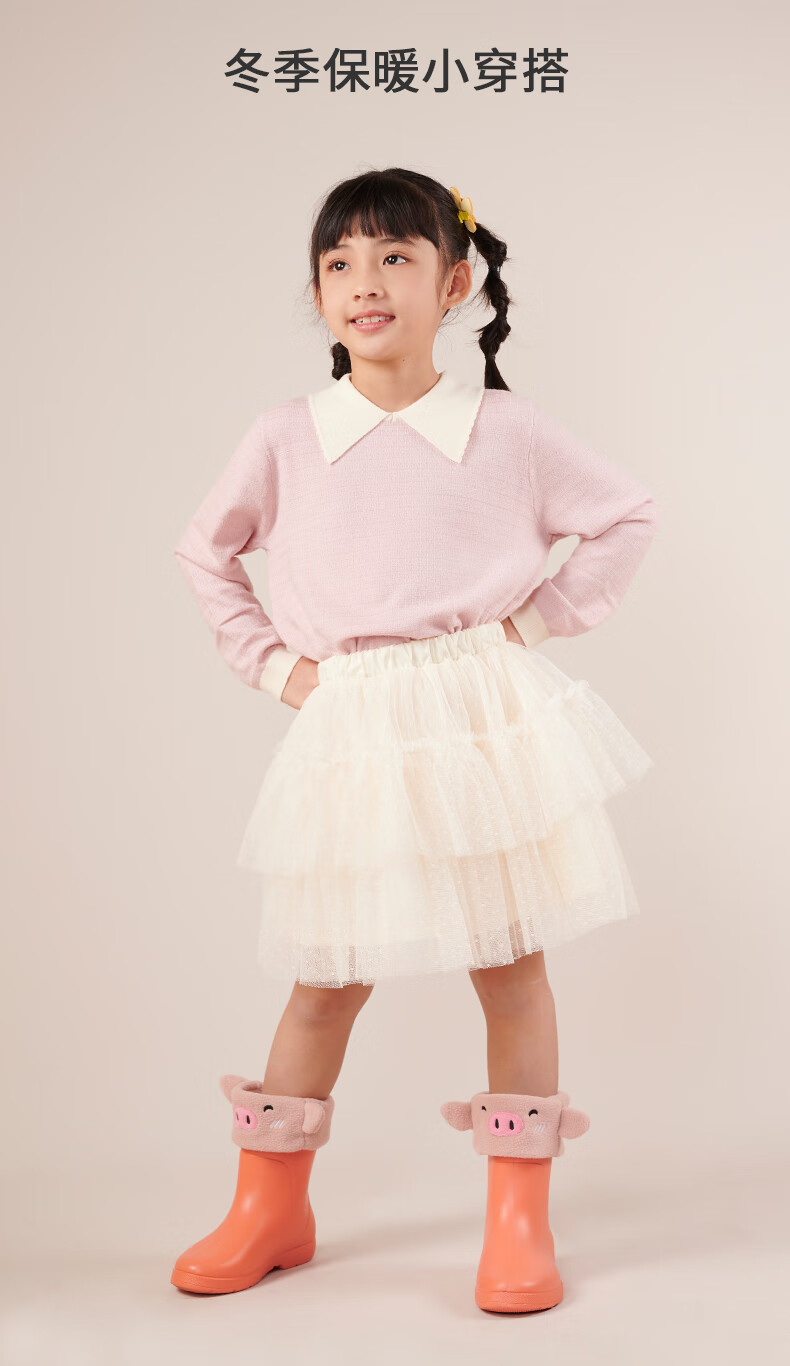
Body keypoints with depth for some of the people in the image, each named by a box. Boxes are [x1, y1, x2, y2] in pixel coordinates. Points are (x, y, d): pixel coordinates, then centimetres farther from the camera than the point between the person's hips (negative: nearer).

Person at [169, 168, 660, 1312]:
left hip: (487, 719, 0)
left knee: (511, 964, 4)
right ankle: (271, 1210, 25)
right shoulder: (285, 438, 2)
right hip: (350, 733, 1)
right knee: (325, 979, 8)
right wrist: (271, 661, 7)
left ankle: (520, 1219, 18)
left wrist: (542, 617, 2)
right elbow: (205, 551, 16)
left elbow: (628, 515, 11)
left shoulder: (509, 431, 0)